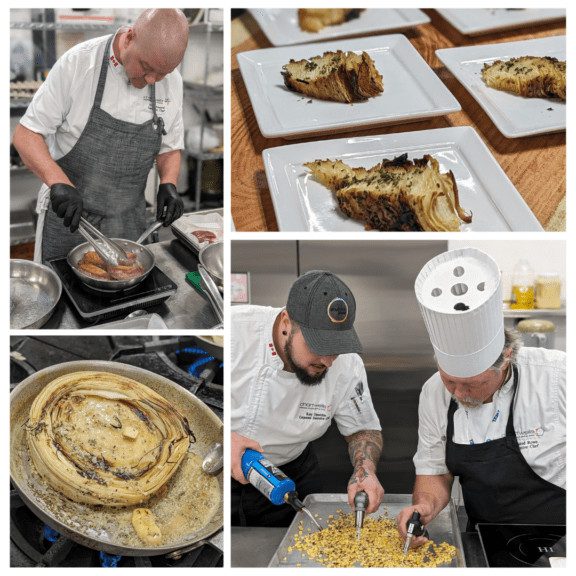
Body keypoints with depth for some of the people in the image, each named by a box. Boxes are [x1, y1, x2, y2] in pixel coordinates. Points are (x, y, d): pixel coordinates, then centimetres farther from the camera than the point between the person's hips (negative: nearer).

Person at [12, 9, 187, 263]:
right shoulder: (78, 63, -15)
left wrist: (168, 184, -10)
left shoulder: (171, 82, -3)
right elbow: (26, 134, -13)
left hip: (127, 223, 3)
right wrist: (58, 182, -29)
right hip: (68, 215, -3)